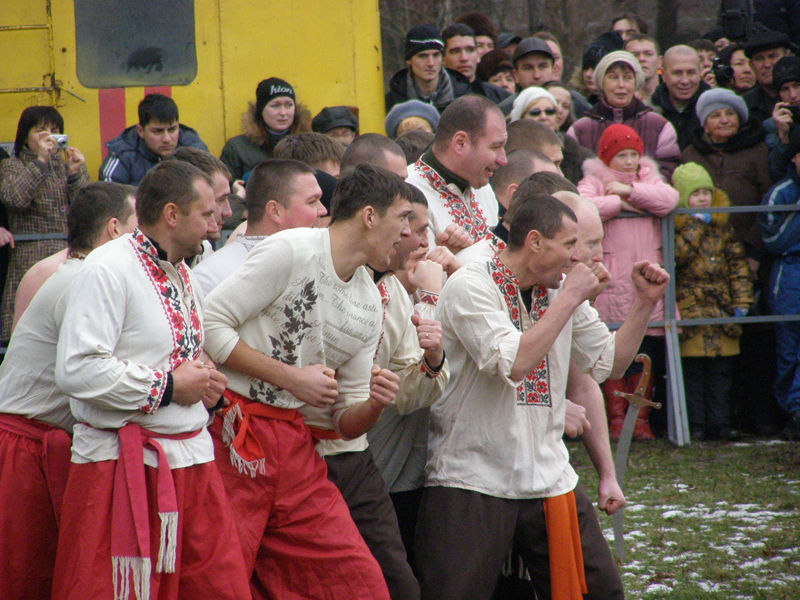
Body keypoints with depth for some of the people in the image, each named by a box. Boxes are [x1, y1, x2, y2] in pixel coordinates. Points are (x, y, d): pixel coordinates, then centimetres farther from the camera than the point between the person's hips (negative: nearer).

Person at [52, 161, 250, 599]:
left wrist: (206, 386, 9)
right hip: (125, 465, -8)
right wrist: (169, 387, -15)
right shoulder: (107, 270, -13)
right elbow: (76, 370, -24)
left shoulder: (181, 274, 17)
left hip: (192, 460, 8)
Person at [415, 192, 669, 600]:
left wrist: (645, 303, 8)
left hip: (548, 475, 7)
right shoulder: (469, 287, -11)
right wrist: (570, 298, -16)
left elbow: (608, 362, 20)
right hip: (471, 480, -7)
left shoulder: (562, 291, 10)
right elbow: (513, 363, -24)